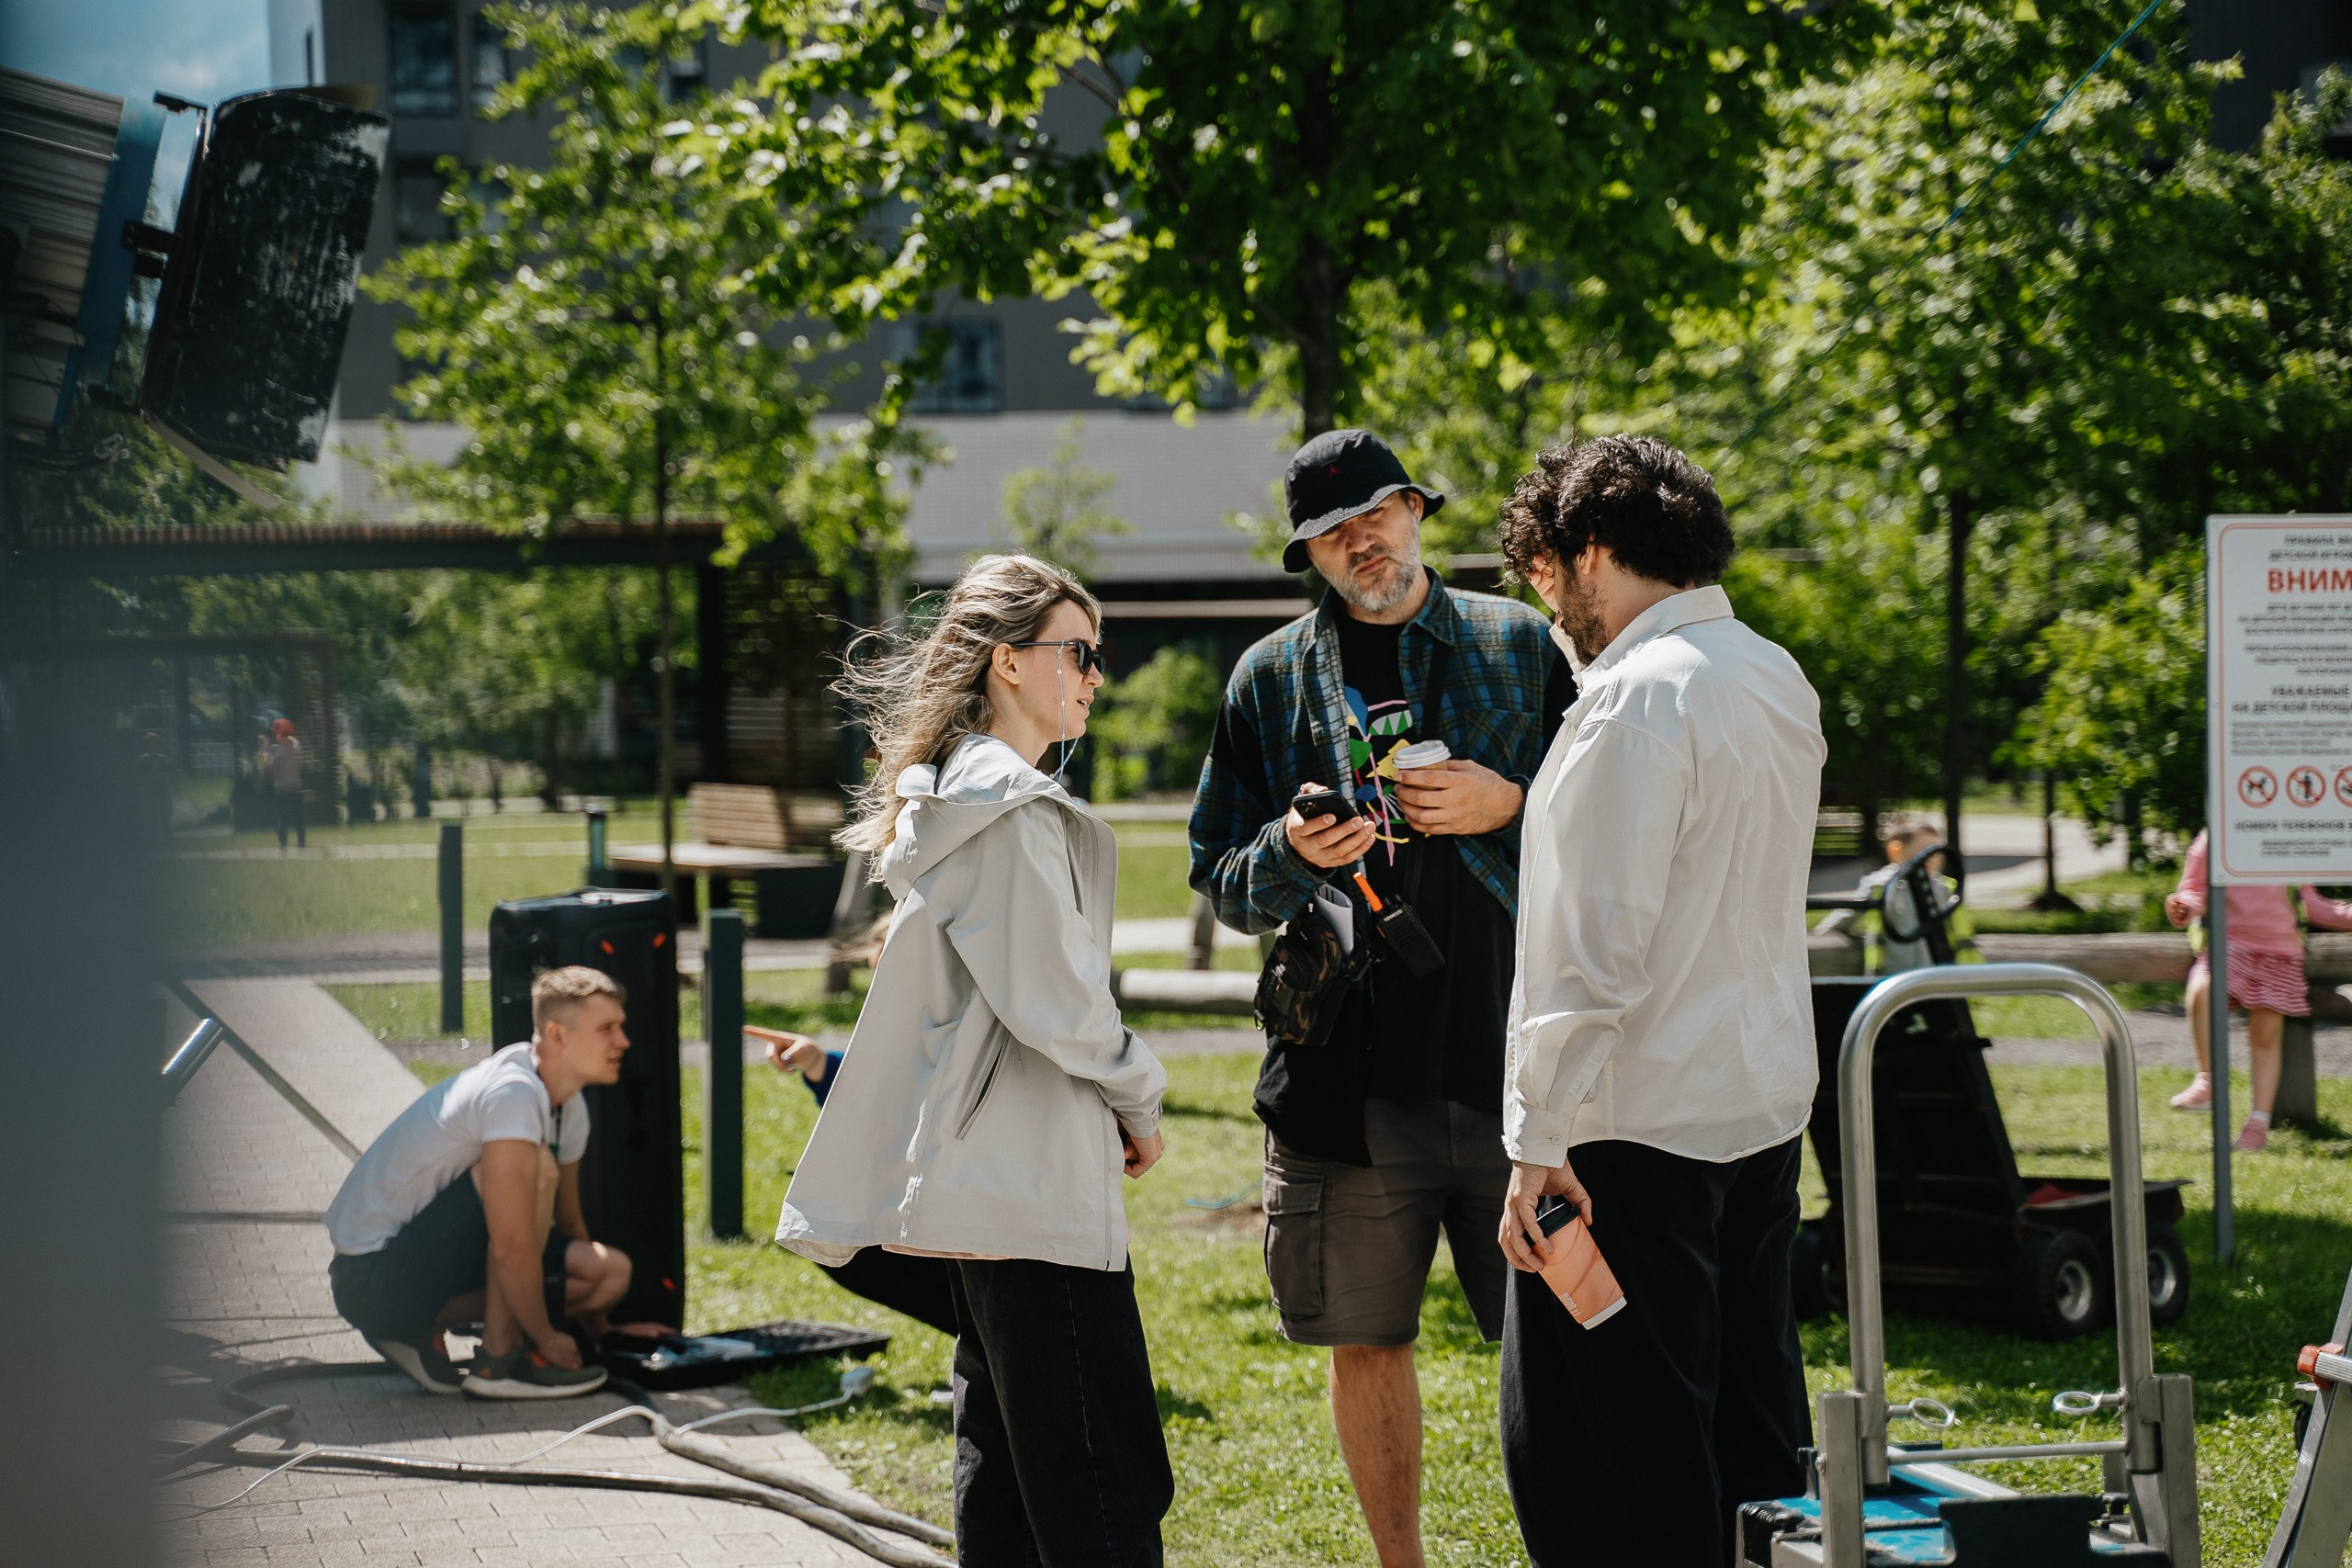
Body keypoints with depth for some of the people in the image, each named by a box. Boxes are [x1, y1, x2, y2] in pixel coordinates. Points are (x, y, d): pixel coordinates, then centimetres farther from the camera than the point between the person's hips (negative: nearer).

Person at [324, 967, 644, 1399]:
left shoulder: (567, 1108, 7)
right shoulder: (512, 1095, -24)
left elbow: (568, 1225, 21)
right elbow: (512, 1246, -26)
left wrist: (601, 1331, 24)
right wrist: (547, 1339, -15)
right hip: (375, 1276, -10)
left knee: (612, 1271, -1)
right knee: (537, 1167, -25)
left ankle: (418, 1327, 5)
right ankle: (501, 1360, -16)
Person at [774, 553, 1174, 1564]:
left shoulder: (949, 797, 17)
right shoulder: (1015, 811, -14)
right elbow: (1055, 1001, -18)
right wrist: (1138, 1101, -2)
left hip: (967, 1179, 11)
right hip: (1035, 1189, -11)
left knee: (1001, 1464, 13)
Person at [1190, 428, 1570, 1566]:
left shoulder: (1516, 644, 8)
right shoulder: (1271, 677, 11)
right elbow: (1222, 884, 13)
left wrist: (1508, 807, -8)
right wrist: (1292, 852, -8)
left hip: (1507, 1051, -1)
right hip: (1348, 1072, 1)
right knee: (1366, 1340, 7)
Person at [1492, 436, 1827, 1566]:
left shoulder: (1635, 699, -16)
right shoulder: (1779, 681, 11)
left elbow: (1594, 949, -20)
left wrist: (1538, 1142, -19)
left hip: (1638, 1124, -9)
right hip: (1766, 1104, 9)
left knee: (1585, 1457, -4)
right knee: (1750, 1424, 15)